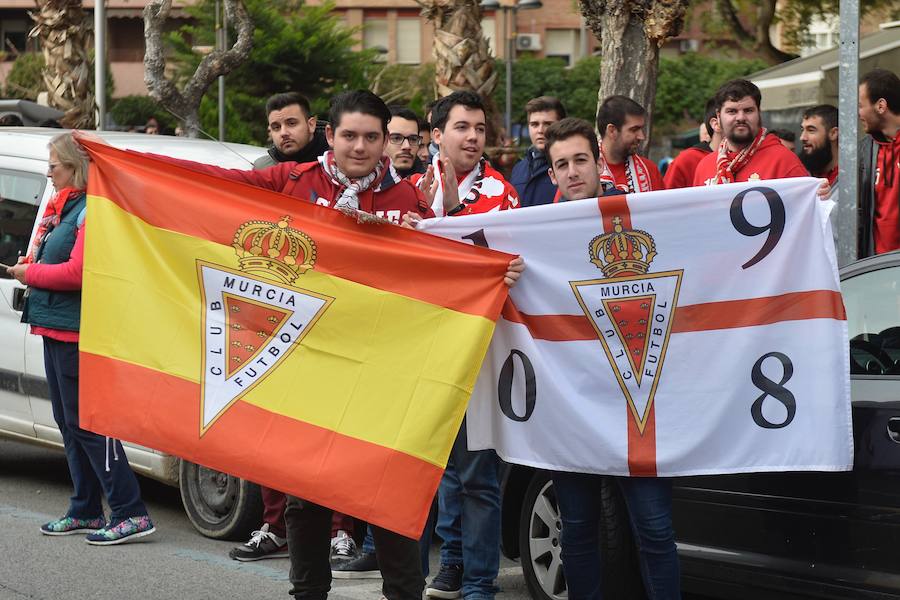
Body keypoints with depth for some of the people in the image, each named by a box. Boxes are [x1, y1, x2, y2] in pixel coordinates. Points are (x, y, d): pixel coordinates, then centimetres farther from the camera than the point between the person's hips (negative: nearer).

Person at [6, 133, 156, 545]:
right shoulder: (63, 206, 17)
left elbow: (78, 272, -23)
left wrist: (31, 273, -11)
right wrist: (28, 267, 3)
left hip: (76, 333, -10)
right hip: (57, 329, 10)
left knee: (86, 424, -10)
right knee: (69, 422, 14)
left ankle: (131, 514, -9)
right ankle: (85, 512, 22)